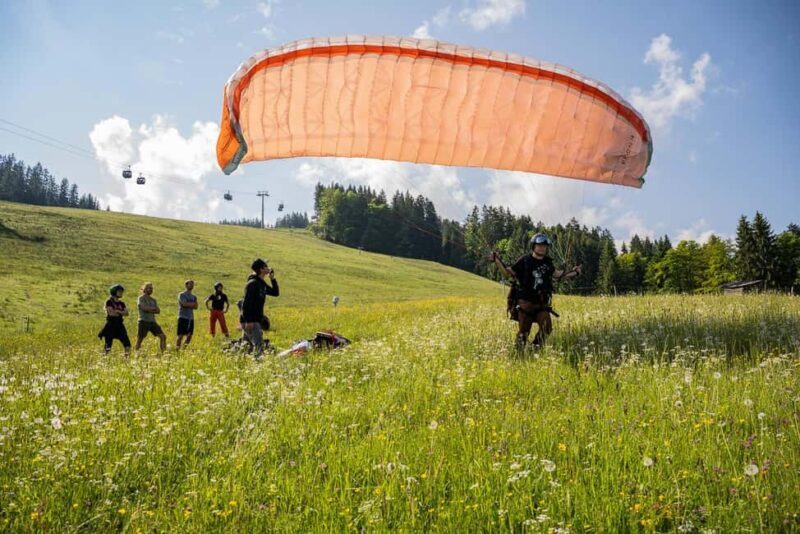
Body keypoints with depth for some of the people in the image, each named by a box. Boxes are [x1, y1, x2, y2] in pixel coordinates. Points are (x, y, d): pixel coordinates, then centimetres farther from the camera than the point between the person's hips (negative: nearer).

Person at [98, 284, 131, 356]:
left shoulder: (121, 303, 13)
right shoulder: (109, 302, -4)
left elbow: (126, 313, 0)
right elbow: (111, 313, -16)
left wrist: (117, 311, -12)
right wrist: (121, 313, -2)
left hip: (120, 325, 5)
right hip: (111, 325, -5)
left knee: (127, 343, -3)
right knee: (108, 345, -3)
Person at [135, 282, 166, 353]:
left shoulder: (153, 300, 16)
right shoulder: (141, 298, -4)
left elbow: (158, 311, 6)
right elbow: (145, 308, -20)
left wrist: (150, 310, -11)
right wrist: (154, 308, -5)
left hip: (152, 321, 6)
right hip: (143, 322, -6)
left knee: (163, 336, -2)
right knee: (139, 340, -4)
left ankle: (162, 353, 4)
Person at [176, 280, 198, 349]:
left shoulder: (194, 297, 16)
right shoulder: (182, 295, -2)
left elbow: (195, 307, 2)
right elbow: (184, 304, -17)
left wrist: (188, 304, -11)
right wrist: (192, 304, -4)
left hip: (191, 318, 7)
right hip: (183, 318, -7)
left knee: (189, 336, 6)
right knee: (180, 335, -10)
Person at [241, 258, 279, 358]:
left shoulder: (262, 283, 13)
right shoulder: (252, 283, -15)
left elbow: (275, 293, 21)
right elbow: (246, 303, -21)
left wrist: (273, 279, 8)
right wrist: (248, 321, -26)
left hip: (257, 321, 10)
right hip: (250, 321, -10)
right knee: (259, 345, -16)